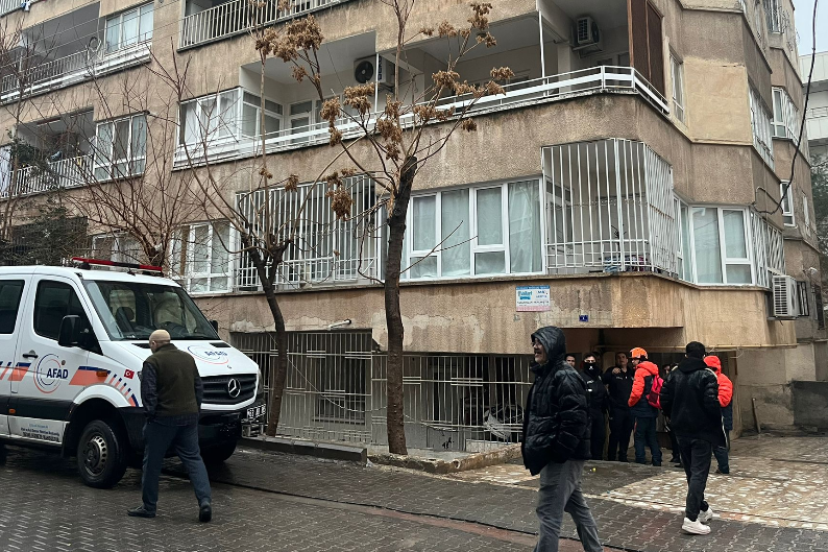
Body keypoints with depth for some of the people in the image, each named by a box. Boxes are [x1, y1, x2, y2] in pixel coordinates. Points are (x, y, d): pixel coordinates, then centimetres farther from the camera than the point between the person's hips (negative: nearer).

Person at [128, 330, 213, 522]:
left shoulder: (153, 362, -7)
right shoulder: (188, 358, 13)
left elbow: (148, 392, -13)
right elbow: (199, 388, 16)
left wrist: (151, 413, -3)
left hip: (163, 418, -5)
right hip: (189, 417, 5)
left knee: (152, 462, 9)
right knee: (193, 459, 8)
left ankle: (149, 506, 18)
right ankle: (205, 500, -5)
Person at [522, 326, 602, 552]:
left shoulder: (565, 377, -17)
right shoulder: (545, 375, 13)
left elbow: (574, 419, -24)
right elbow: (536, 417, 20)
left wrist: (558, 453, -24)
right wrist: (530, 445, 16)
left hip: (562, 457, -10)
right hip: (555, 455, 10)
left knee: (549, 512, -4)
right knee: (577, 506, 20)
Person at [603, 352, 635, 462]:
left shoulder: (632, 373, 16)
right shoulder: (612, 371, 4)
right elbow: (603, 380, -14)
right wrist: (611, 373, -29)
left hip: (630, 409, 4)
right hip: (616, 408, -4)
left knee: (626, 435, 8)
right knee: (615, 434, -6)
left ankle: (623, 457, 19)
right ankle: (611, 458, 2)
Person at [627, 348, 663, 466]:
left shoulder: (641, 371, -13)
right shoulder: (653, 371, 12)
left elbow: (636, 392, -20)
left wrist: (630, 403, -4)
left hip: (642, 410, -8)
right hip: (652, 410, 8)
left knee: (639, 437, -2)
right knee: (652, 436, 15)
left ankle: (640, 461, -2)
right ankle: (657, 461, 17)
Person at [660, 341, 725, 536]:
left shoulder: (675, 375, 6)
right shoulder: (706, 375, -11)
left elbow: (664, 401, 5)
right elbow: (712, 403, -20)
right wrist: (718, 421, -3)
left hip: (682, 431, 6)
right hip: (701, 431, -6)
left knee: (691, 472, 18)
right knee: (699, 473, -5)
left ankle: (702, 509, 31)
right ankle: (691, 518, -10)